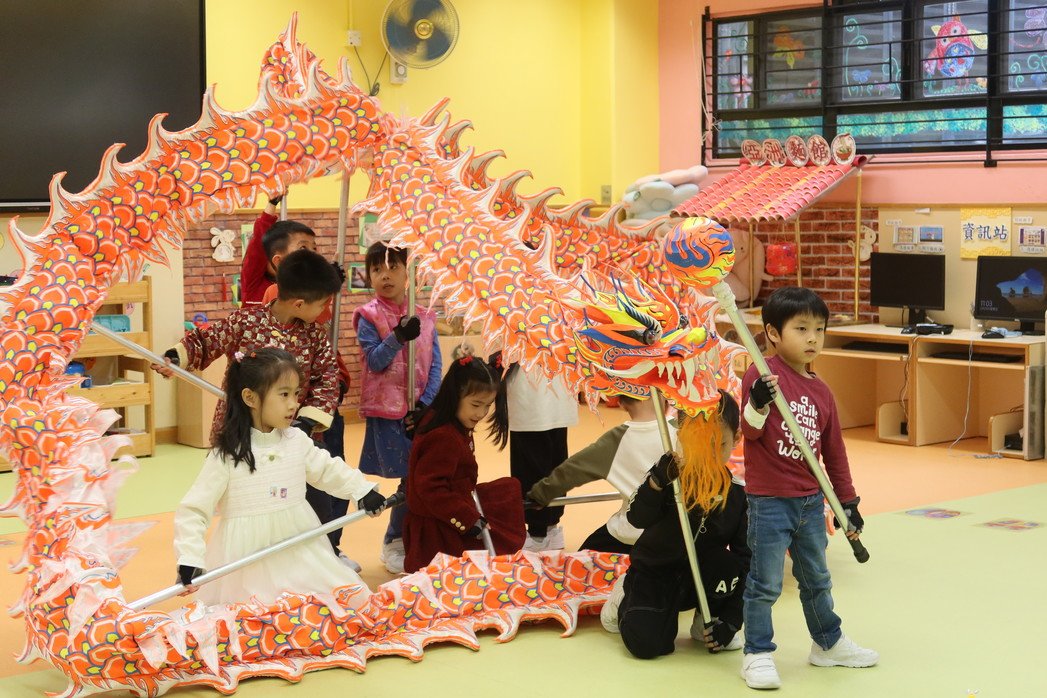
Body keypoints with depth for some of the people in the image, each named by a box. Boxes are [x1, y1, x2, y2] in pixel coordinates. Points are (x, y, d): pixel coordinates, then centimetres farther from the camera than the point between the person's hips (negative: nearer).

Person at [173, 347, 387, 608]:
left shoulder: (298, 441, 2)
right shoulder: (226, 456, -13)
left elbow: (328, 469, 20)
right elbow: (193, 510, -12)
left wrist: (362, 490, 18)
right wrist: (189, 560, -20)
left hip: (300, 552, 5)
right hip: (249, 561, -5)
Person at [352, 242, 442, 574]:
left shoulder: (424, 317, 7)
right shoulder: (368, 317, -2)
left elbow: (435, 365, 4)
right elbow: (375, 362, -10)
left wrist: (426, 403, -7)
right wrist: (399, 337, -24)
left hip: (421, 411, 4)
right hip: (386, 412, -4)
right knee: (410, 480, -5)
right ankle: (394, 544, 13)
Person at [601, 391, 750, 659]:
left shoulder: (738, 492, -12)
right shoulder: (671, 472, -15)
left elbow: (745, 556, -10)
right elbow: (637, 518, -26)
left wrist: (731, 620, -14)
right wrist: (657, 481, -44)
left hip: (702, 577, 1)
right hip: (654, 571, -1)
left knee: (729, 566, -32)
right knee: (647, 643, -21)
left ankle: (706, 620, 1)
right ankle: (627, 594, 15)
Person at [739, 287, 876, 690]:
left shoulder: (822, 391, 8)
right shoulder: (762, 376, -10)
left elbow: (834, 452, 13)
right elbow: (751, 432, -14)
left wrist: (848, 502, 15)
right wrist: (757, 405, -34)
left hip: (811, 502, 6)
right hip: (769, 501, -6)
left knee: (817, 579, 20)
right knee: (765, 584, 0)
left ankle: (828, 644, 35)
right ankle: (757, 655, 11)